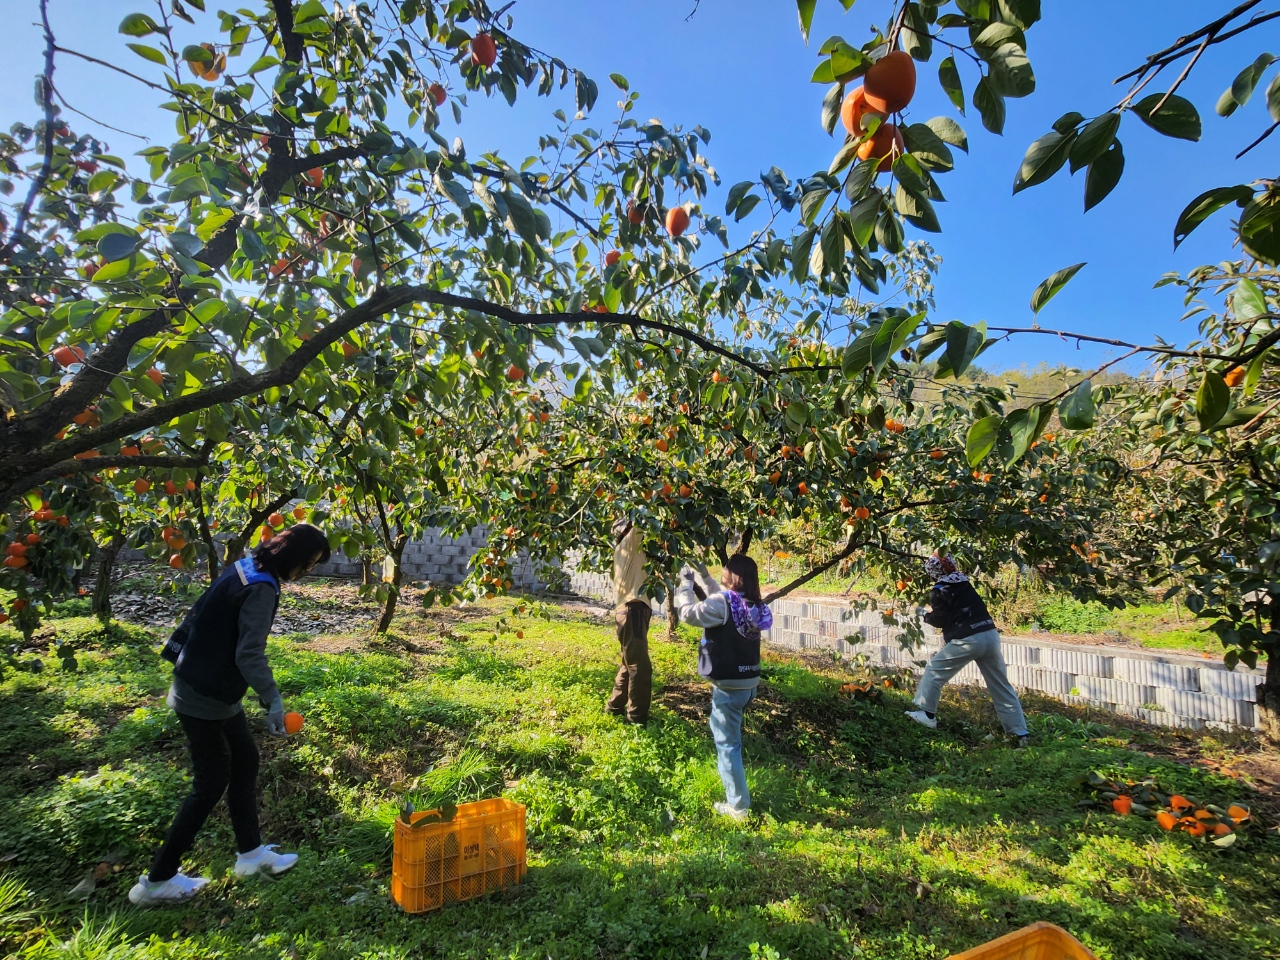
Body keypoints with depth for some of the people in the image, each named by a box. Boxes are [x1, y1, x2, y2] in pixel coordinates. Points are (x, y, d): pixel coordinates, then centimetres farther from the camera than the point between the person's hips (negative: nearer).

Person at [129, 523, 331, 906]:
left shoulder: (246, 566, 1)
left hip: (216, 690, 9)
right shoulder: (261, 589, -27)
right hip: (204, 698, -9)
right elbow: (250, 656, -27)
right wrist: (273, 701, -20)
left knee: (245, 761, 17)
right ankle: (157, 880, 22)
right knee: (211, 783, 6)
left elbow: (200, 612, 12)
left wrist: (178, 649, 22)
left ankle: (250, 852, 31)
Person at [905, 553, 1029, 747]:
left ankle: (927, 714, 8)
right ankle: (1019, 733, 18)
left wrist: (926, 615, 18)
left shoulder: (938, 592, -2)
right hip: (990, 635, 7)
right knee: (1001, 686, 14)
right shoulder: (965, 583, 17)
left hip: (967, 640, -6)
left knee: (934, 671, 9)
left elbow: (939, 620, 0)